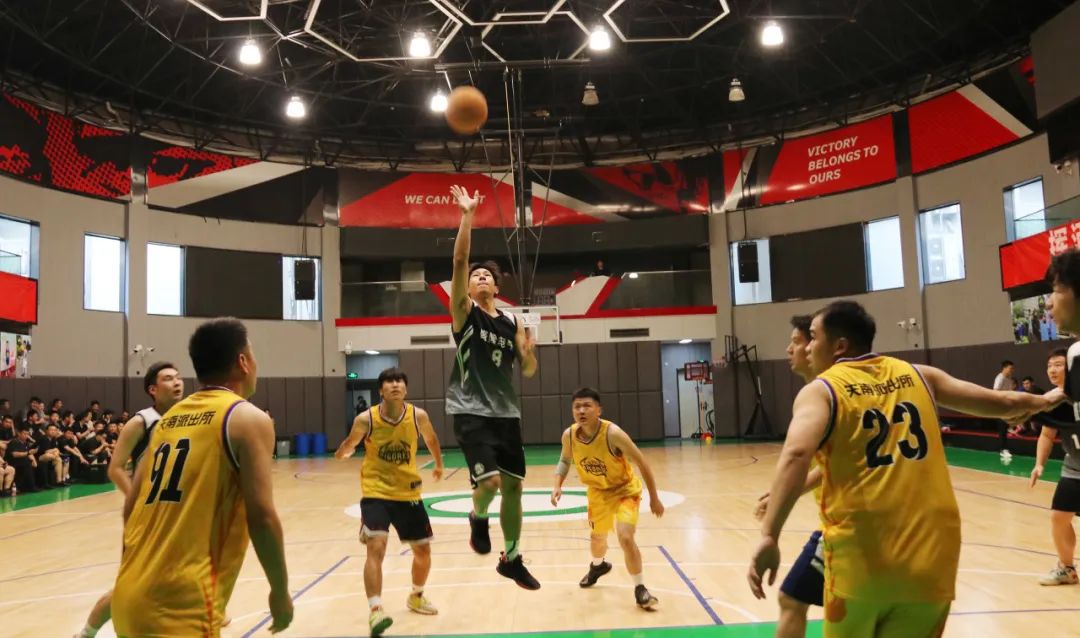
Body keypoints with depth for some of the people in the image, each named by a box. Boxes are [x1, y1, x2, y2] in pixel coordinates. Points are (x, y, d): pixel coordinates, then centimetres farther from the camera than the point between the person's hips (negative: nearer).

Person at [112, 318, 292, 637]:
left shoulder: (169, 418, 15)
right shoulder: (248, 419, -6)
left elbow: (131, 508, 14)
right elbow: (261, 516, -13)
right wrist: (281, 591, -2)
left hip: (131, 597, 8)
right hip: (183, 605, -8)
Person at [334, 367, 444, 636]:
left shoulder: (418, 416, -10)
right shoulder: (365, 420, -16)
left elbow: (430, 438, 13)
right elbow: (350, 444, 6)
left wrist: (438, 465, 24)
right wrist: (343, 452, -10)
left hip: (408, 493, 3)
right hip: (376, 493, -3)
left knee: (423, 550, 13)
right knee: (376, 548, -22)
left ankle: (416, 597, 39)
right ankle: (375, 611, -19)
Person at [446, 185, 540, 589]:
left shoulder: (511, 323, 11)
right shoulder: (464, 311, 0)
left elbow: (528, 371, 11)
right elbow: (459, 260, -14)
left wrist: (530, 351, -11)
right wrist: (467, 216, -18)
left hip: (506, 413, 5)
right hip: (471, 412, -5)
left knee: (513, 486, 8)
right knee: (488, 481, -20)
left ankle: (512, 559, 26)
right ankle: (478, 519, 16)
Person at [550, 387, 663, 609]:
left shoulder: (613, 434, -35)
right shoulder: (569, 435, -21)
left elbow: (642, 463, -24)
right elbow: (565, 460, 2)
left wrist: (654, 498, -17)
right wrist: (557, 486, -15)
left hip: (625, 489, -5)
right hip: (598, 491, 5)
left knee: (625, 537, -22)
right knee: (597, 537, 22)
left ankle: (640, 589, -2)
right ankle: (598, 566, 57)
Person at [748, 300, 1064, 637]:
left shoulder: (821, 391, -3)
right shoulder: (917, 375, 12)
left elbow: (796, 455, -23)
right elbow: (1003, 402, 22)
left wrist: (769, 536, -28)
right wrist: (1043, 401, 43)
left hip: (862, 559, -4)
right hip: (930, 557, 4)